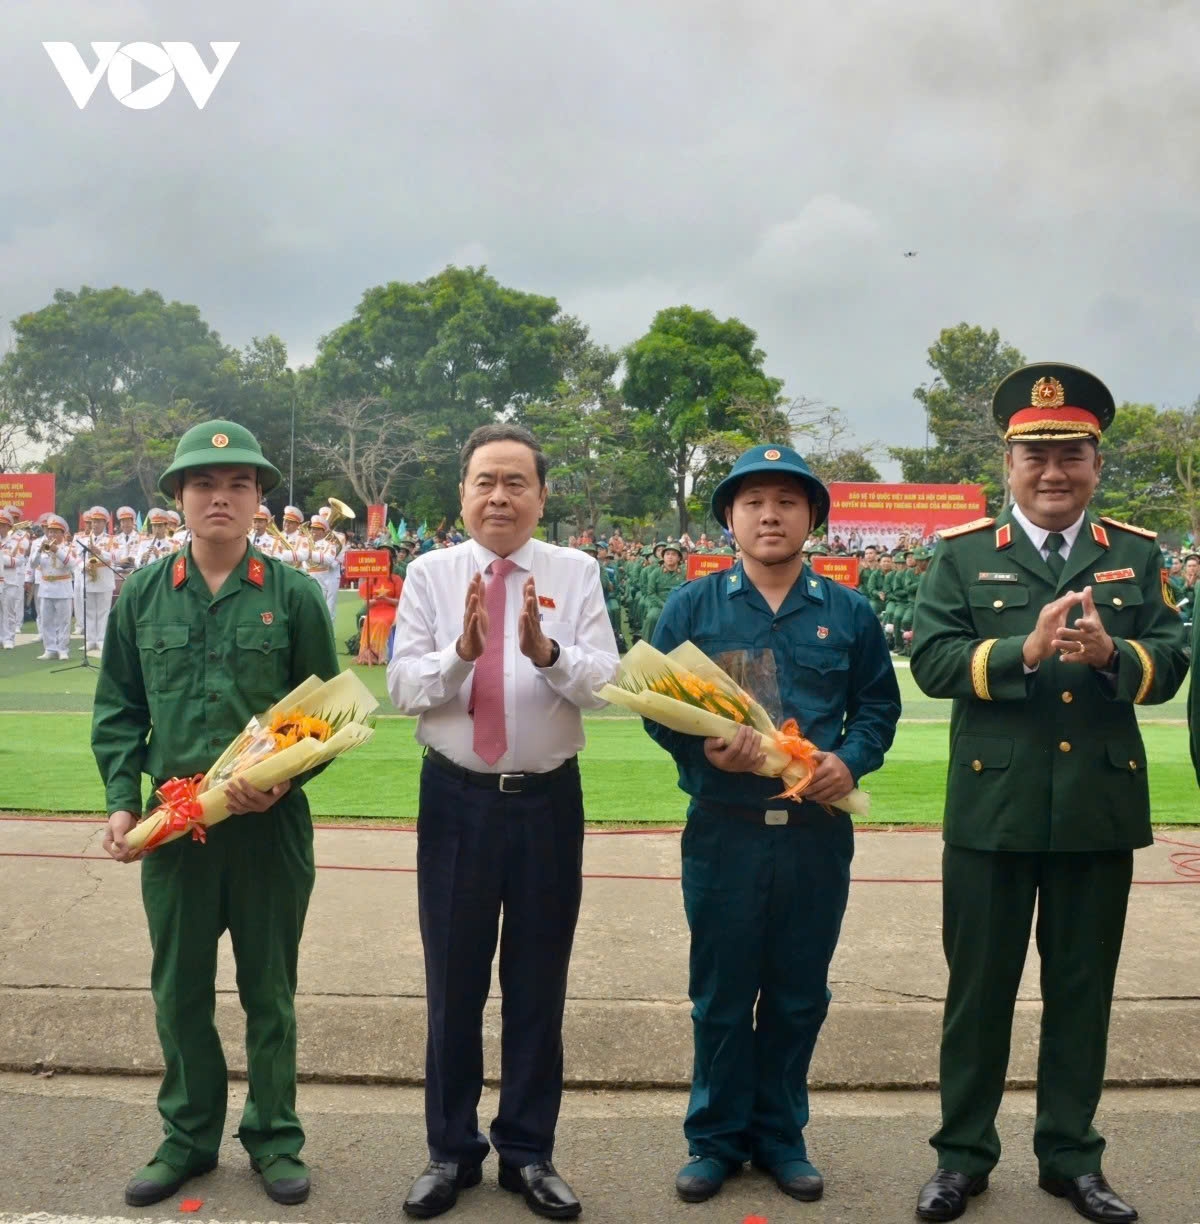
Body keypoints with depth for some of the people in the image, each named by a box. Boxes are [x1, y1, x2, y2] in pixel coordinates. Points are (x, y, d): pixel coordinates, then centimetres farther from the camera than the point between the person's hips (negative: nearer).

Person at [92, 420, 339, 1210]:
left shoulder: (293, 595, -4)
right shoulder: (144, 595, 3)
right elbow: (118, 709, 8)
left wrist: (281, 779, -16)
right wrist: (122, 802, -1)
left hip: (271, 823, -2)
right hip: (172, 820, 2)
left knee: (270, 987, 11)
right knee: (178, 988, 13)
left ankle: (275, 1137, 27)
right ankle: (189, 1136, 30)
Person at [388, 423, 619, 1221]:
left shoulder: (576, 574, -1)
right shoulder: (430, 574, 1)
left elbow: (606, 682, -11)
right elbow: (403, 688, -7)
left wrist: (547, 651, -30)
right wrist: (462, 650, -25)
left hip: (548, 799, 0)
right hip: (457, 798, 0)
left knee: (539, 982, 11)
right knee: (454, 981, 11)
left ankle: (530, 1152, 27)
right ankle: (451, 1151, 28)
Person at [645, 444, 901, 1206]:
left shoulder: (849, 612, 6)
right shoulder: (693, 607, 1)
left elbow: (879, 705, 10)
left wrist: (852, 760, -9)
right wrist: (702, 747, -18)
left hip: (818, 831, 2)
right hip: (724, 829, -1)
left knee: (799, 994, 12)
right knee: (721, 994, 8)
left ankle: (781, 1135, 29)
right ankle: (718, 1137, 25)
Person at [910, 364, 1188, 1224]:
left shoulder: (1137, 554, 7)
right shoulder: (963, 553, 1)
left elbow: (1169, 663, -1)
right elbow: (932, 661, -9)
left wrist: (1110, 654, -21)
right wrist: (1024, 651, -24)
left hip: (1102, 807, 2)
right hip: (993, 807, -2)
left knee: (1082, 987, 12)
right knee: (980, 985, 9)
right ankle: (964, 1152, 24)